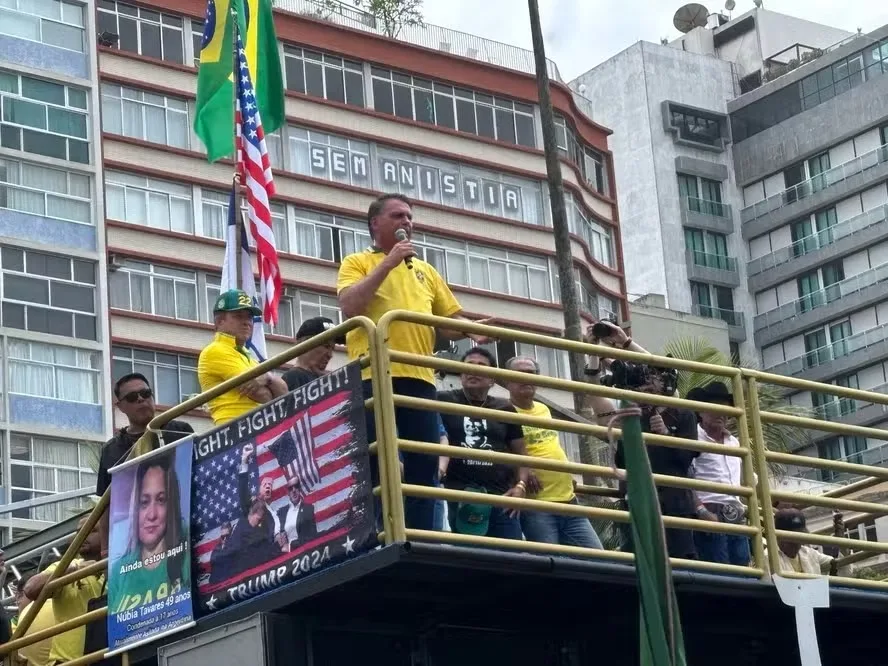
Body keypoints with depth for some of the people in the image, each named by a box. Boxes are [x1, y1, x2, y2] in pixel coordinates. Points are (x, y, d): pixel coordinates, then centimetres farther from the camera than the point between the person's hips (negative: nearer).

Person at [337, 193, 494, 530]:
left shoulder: (425, 270, 23)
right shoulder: (358, 263, 8)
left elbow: (450, 321, 22)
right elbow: (349, 307, -10)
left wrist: (470, 329, -1)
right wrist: (388, 263, -10)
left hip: (419, 377, 5)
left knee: (423, 464, 2)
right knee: (371, 463, -6)